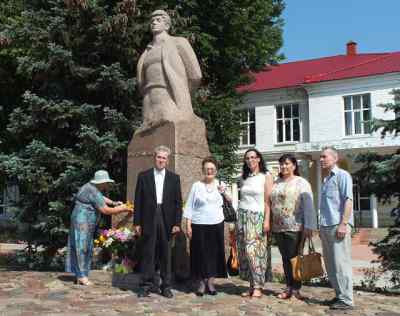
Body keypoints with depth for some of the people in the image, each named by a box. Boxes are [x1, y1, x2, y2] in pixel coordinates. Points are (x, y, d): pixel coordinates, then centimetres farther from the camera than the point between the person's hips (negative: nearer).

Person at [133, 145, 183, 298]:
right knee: (148, 253, 3)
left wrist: (177, 223, -2)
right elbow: (138, 201, 3)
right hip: (149, 219, -1)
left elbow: (178, 202, 5)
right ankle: (148, 285, 13)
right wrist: (137, 222, -1)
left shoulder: (174, 178, 8)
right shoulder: (143, 176, 6)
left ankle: (166, 286, 17)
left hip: (167, 220, 1)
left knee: (165, 254, 8)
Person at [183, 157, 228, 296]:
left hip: (216, 225, 2)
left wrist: (224, 193, -11)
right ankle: (201, 283, 15)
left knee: (214, 253, 6)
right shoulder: (196, 186, 1)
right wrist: (188, 225, -5)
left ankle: (211, 282, 19)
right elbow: (189, 206, 0)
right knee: (200, 254, 2)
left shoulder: (220, 185, 7)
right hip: (199, 225, -2)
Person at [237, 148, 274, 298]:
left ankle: (258, 287, -1)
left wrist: (266, 220, -13)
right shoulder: (244, 177, 15)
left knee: (254, 251, -10)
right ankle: (252, 285, 10)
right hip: (242, 216, 5)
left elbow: (268, 201, -6)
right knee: (244, 251, 2)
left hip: (257, 217, -5)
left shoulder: (266, 176, 0)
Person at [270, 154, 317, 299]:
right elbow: (271, 204, 15)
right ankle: (288, 287, 19)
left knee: (294, 258, -2)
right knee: (285, 258, 10)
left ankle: (296, 288, 9)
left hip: (295, 227, -5)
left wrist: (309, 226, -18)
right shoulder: (276, 183, 14)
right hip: (278, 227, 5)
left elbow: (308, 205, -10)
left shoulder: (301, 183, -2)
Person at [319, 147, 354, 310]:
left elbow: (348, 200, -12)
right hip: (326, 227, 9)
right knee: (330, 265, 11)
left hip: (338, 226, -9)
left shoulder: (342, 175, -3)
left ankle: (346, 300, 0)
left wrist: (343, 224, -19)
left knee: (340, 264, -6)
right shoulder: (326, 180, 21)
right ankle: (339, 295, 21)